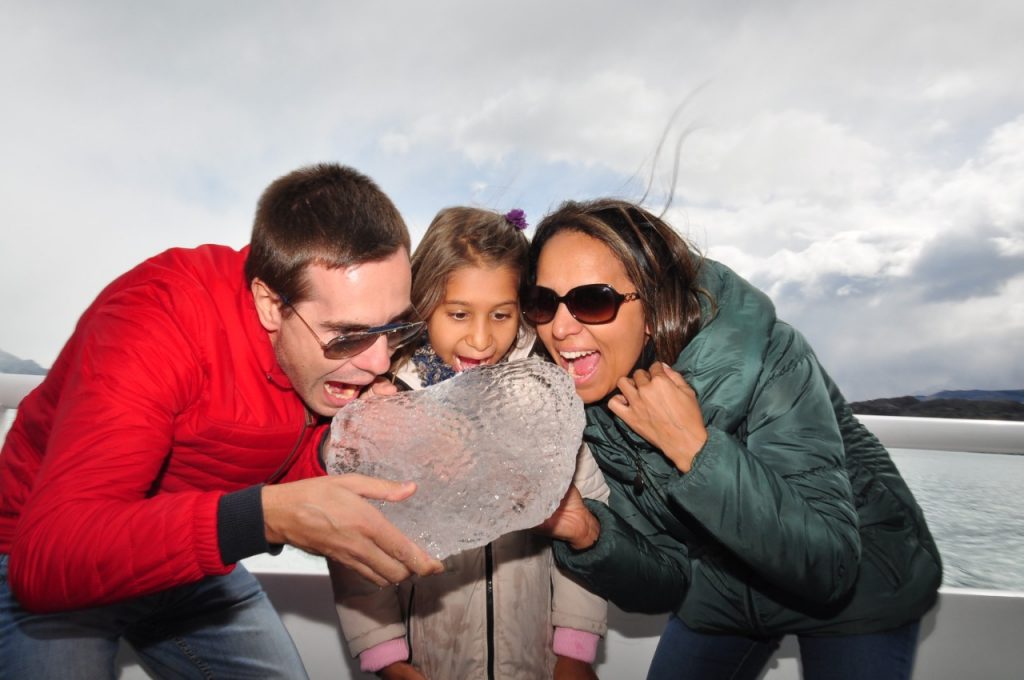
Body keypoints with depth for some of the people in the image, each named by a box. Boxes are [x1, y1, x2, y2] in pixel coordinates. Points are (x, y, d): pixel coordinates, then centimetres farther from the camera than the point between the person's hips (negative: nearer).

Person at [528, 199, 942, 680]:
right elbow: (664, 585, -12)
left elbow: (829, 566, -35)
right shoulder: (583, 409, -17)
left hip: (860, 586, -3)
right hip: (724, 593, 4)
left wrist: (694, 447, -42)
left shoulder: (765, 361, -31)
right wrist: (588, 536, -31)